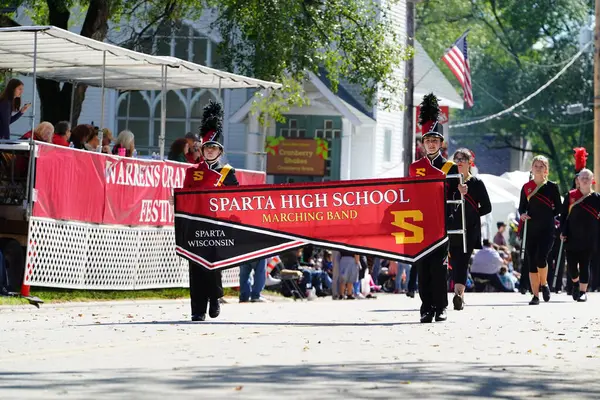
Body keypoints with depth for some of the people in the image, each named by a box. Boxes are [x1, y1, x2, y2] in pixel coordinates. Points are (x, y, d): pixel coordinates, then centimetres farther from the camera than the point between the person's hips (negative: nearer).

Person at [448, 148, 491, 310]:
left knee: (462, 261, -4)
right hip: (452, 229, 2)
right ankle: (460, 296, -6)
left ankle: (459, 293, -9)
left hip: (470, 229, -2)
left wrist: (471, 215, -1)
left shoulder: (476, 183, 6)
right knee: (455, 262, -4)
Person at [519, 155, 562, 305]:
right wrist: (522, 214, -9)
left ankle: (544, 284, 10)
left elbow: (559, 208, 7)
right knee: (531, 262, 1)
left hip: (547, 229, -3)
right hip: (530, 229, 3)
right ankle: (535, 295, 9)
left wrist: (547, 215, -2)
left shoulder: (552, 187, 2)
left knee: (541, 258, -19)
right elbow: (522, 207, 10)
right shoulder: (526, 187, 7)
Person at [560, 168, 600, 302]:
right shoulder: (570, 196, 2)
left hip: (589, 239, -1)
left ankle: (583, 291, 4)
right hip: (572, 237, 1)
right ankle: (576, 283, 33)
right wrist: (562, 232, -3)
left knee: (584, 265, -3)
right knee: (571, 264, 4)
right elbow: (563, 215, 5)